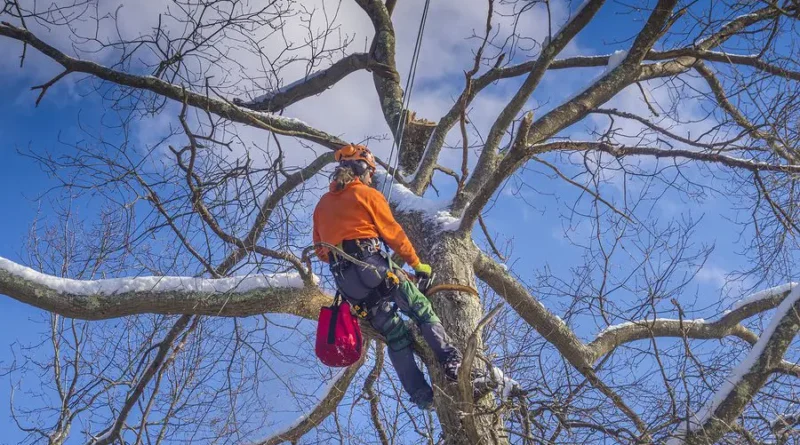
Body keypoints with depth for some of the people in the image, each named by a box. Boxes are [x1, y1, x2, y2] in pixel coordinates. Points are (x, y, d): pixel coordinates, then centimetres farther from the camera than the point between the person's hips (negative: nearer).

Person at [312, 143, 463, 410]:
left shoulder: (322, 204, 22)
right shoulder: (368, 194, 4)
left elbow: (320, 250, 23)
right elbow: (394, 233, 2)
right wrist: (417, 264, 10)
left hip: (343, 279, 6)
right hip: (373, 265, -6)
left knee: (394, 335, 7)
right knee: (422, 311, 3)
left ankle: (421, 395, 2)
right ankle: (451, 361, -16)